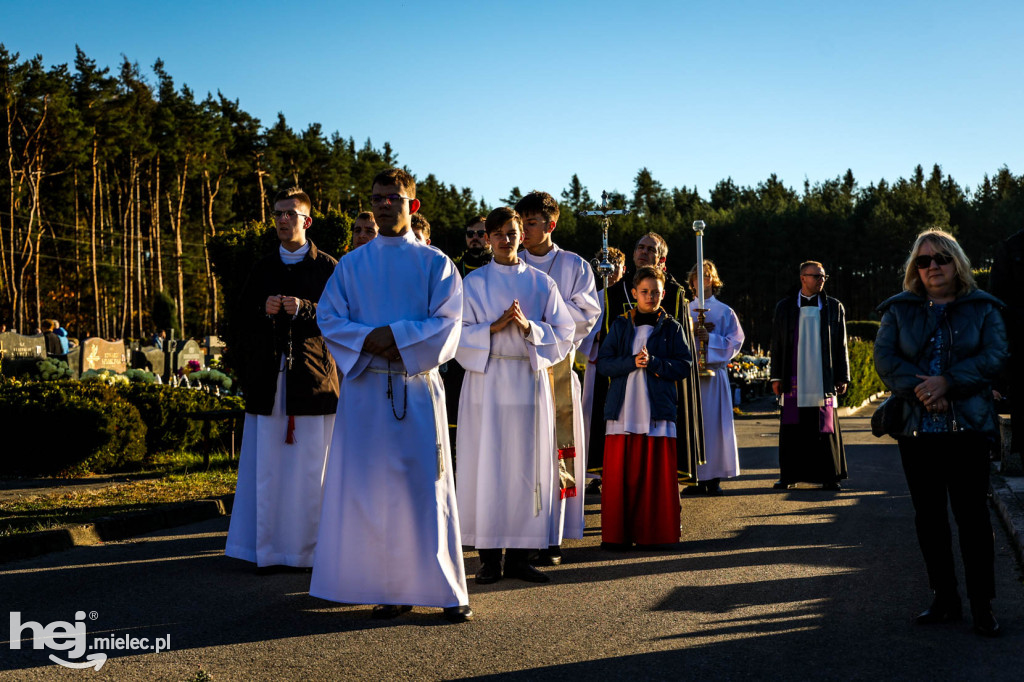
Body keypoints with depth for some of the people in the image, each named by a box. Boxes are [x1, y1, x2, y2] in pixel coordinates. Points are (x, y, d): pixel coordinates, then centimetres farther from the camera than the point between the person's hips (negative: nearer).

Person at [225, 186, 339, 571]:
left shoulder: (327, 268, 6)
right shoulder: (262, 269, 17)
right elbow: (240, 319, 15)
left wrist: (303, 309, -17)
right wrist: (264, 310, -5)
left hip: (313, 376, -3)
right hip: (268, 378, 3)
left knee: (311, 465, -2)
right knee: (269, 467, 0)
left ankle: (312, 548, 6)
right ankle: (272, 550, 6)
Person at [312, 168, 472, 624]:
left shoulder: (435, 263, 7)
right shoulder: (351, 265, 13)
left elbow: (448, 325, -2)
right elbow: (329, 318, 5)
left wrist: (395, 336, -14)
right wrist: (369, 341, -12)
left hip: (417, 386, -2)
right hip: (365, 386, 2)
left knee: (427, 485, -3)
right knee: (373, 490, 0)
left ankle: (447, 591, 4)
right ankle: (393, 589, 8)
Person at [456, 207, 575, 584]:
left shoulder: (541, 283, 10)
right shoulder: (474, 282, 6)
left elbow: (563, 334, 5)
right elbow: (460, 333, 1)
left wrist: (528, 327, -11)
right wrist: (494, 327, -15)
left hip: (529, 380, 1)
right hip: (487, 381, -1)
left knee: (527, 465, 0)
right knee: (487, 464, -3)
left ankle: (519, 556, 8)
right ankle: (489, 556, 4)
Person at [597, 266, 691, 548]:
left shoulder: (672, 328, 8)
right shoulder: (620, 325, 10)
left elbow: (684, 366, 1)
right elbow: (603, 362, 3)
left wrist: (653, 362, -13)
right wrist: (632, 362, -13)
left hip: (658, 412, 0)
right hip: (623, 411, 1)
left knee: (657, 475, -1)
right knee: (619, 474, -1)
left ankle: (655, 532, 10)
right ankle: (618, 533, 9)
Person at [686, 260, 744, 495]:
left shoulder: (725, 312, 9)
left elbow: (734, 342, 1)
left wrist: (710, 338, -12)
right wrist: (690, 332, -9)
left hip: (715, 373, -2)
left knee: (714, 423, -5)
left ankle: (714, 478, -1)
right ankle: (697, 478, 3)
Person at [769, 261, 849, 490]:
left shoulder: (834, 307, 9)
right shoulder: (785, 307, 8)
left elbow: (841, 345, 9)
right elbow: (777, 344, 9)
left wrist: (842, 377, 4)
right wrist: (776, 377, 4)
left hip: (823, 380, 0)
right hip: (794, 380, 0)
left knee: (825, 428, 1)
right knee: (792, 429, 2)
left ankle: (829, 476, 8)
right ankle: (788, 475, 10)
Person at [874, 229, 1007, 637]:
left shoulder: (982, 308, 6)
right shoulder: (899, 310, 10)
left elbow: (994, 356, -7)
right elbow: (884, 358, -2)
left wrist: (946, 382, -19)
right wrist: (920, 390, -17)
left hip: (968, 427, -2)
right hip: (916, 429, 3)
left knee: (973, 516, -2)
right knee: (928, 517, 8)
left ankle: (982, 606, 6)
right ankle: (945, 600, 19)